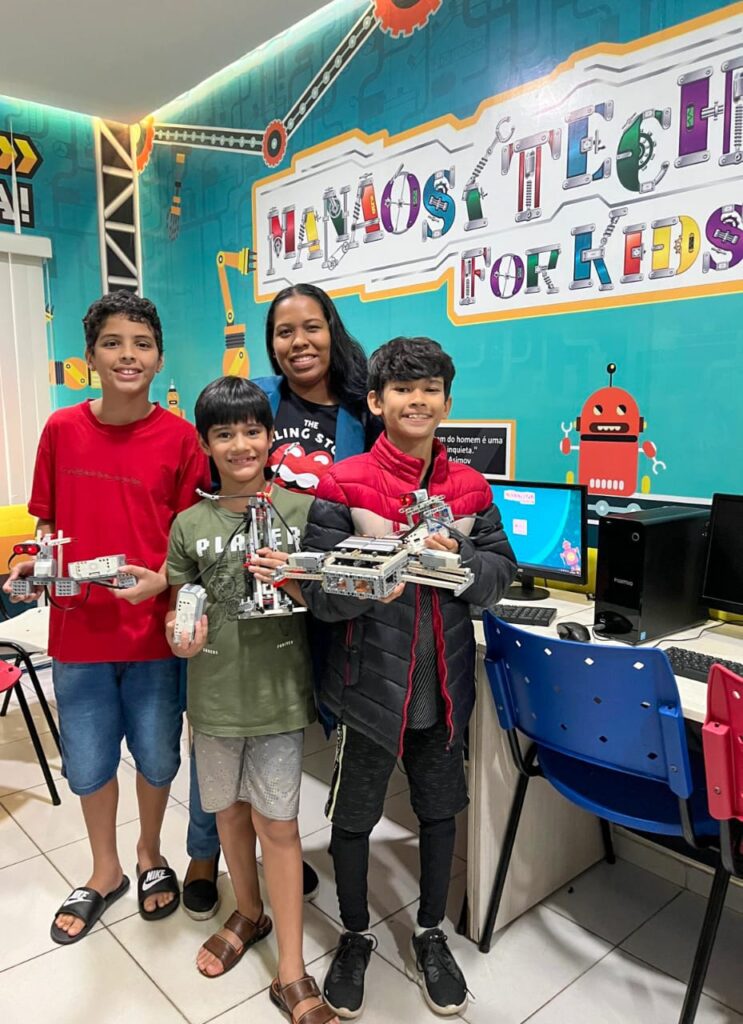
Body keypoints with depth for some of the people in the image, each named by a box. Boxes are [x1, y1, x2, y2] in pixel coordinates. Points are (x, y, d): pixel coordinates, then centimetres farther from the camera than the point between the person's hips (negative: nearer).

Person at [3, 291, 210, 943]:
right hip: (78, 628, 2)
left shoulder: (180, 437, -7)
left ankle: (150, 855, 44)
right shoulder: (61, 430, -2)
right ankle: (105, 872, 43)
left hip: (153, 629, -1)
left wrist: (162, 579, -21)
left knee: (157, 758, 15)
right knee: (88, 764, 16)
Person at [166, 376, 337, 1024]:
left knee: (276, 823, 3)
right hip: (215, 693, 3)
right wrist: (181, 635, -15)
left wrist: (293, 581, -20)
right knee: (230, 809, 19)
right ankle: (249, 914, 46)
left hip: (280, 692, -2)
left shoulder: (302, 510, -4)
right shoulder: (190, 524, 1)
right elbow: (179, 607, 7)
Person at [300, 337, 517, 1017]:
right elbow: (319, 591, -15)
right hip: (369, 684, -3)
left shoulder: (470, 488, 0)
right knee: (353, 816, 15)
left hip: (444, 686, 4)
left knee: (440, 810, 20)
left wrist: (457, 560, -19)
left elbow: (503, 572, 1)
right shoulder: (343, 487, -12)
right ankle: (355, 938, 43)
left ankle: (431, 933, 47)